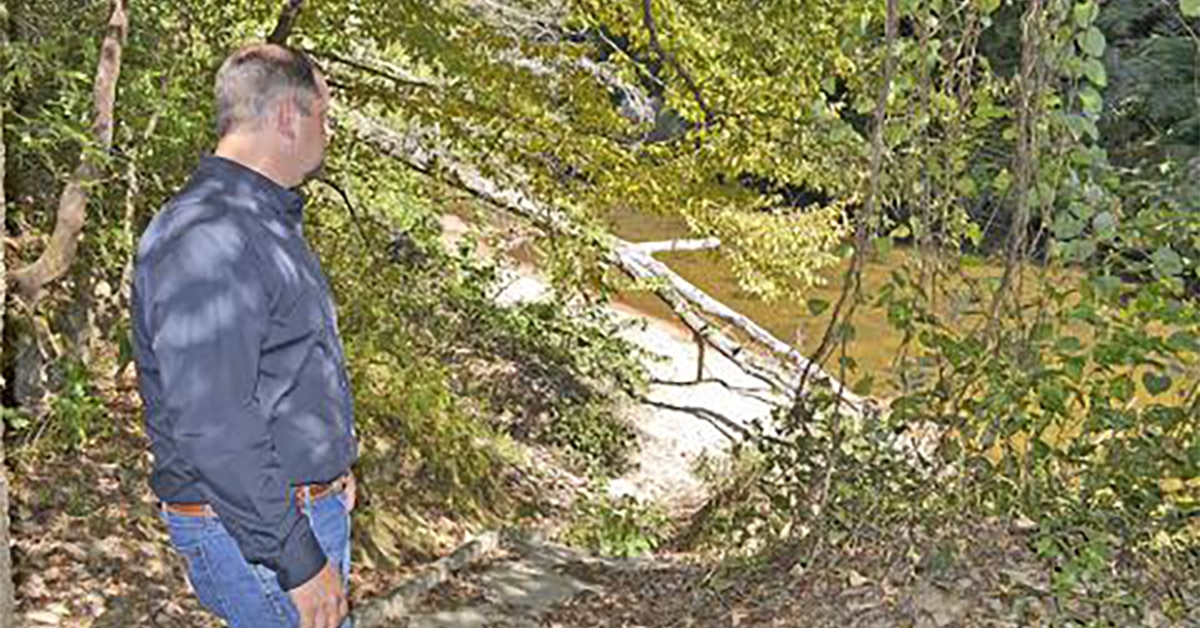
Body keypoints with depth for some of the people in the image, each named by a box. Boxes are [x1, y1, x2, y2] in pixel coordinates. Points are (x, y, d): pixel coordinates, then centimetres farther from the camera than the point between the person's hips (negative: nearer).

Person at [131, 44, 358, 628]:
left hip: (313, 507, 10)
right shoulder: (205, 241, -22)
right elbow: (211, 426, -27)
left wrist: (330, 461, 26)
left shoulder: (270, 222, 14)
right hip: (253, 533, -10)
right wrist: (297, 560, -25)